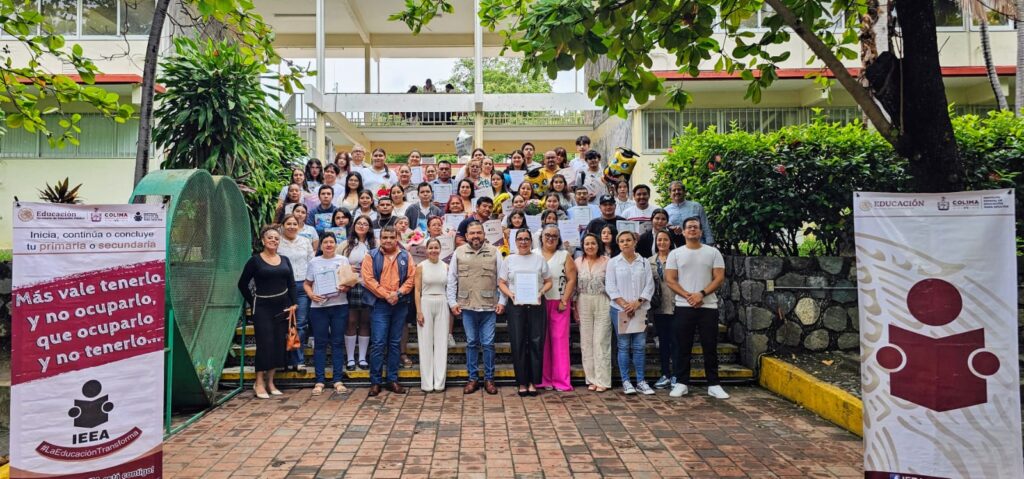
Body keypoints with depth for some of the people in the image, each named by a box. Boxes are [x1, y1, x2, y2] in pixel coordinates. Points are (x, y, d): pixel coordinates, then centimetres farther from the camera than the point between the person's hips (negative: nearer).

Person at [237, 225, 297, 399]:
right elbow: (242, 284, 1)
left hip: (282, 306, 5)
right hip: (262, 307, -4)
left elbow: (291, 284, 9)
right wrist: (252, 303, -2)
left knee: (279, 344, 6)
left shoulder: (285, 260, 10)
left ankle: (270, 382, 17)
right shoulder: (255, 260, -3)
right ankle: (259, 383, 5)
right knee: (265, 344, -7)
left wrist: (294, 303, -3)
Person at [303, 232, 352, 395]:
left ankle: (338, 380, 10)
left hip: (340, 306, 0)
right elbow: (307, 283, 11)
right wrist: (311, 294, -8)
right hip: (318, 307, 0)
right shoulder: (314, 262, 7)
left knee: (338, 343, 4)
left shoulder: (343, 260, 7)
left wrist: (345, 288, -14)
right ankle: (319, 381, 10)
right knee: (320, 344, 3)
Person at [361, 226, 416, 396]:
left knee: (395, 343, 8)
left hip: (400, 305, 3)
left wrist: (398, 293, -12)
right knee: (378, 343, -4)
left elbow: (411, 277, 3)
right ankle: (375, 381, 4)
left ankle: (393, 379, 16)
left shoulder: (405, 256, 9)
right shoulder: (372, 256, 1)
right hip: (380, 304, -3)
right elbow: (368, 279, -7)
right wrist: (387, 295, -12)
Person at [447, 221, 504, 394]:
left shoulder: (494, 252, 4)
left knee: (488, 344, 4)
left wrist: (502, 301, -2)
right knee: (471, 343, 9)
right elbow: (452, 280, 8)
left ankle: (489, 379, 16)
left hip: (489, 306, -1)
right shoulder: (458, 253, 6)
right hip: (467, 306, 1)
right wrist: (452, 302, 2)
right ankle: (473, 379, 19)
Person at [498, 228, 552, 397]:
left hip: (536, 305, 0)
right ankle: (522, 382, 10)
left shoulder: (539, 259, 10)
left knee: (536, 342, -2)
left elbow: (548, 281, 11)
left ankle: (533, 381, 8)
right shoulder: (509, 260, 10)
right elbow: (501, 283, 7)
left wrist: (542, 291, -8)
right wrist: (509, 293, -11)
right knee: (518, 343, 0)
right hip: (516, 305, 0)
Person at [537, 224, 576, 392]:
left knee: (559, 340, -1)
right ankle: (543, 379, 13)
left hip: (559, 303, -1)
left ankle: (561, 380, 6)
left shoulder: (565, 256, 4)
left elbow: (572, 279, 0)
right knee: (541, 341, 4)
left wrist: (564, 301, -8)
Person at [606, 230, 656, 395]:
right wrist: (624, 304, -11)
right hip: (620, 309, -1)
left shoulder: (644, 263, 9)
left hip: (640, 309, 1)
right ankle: (626, 381, 7)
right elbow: (610, 286, -2)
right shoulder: (613, 262, 5)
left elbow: (649, 285, 3)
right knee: (624, 346, 1)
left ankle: (641, 381, 9)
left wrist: (637, 302, -10)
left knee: (639, 346, 2)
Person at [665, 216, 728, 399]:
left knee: (710, 347, 4)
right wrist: (688, 296, -12)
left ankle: (713, 385, 12)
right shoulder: (675, 253, 6)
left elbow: (719, 278, -1)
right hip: (683, 307, 0)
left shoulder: (713, 252, 6)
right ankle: (682, 383, 13)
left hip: (708, 307, 0)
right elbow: (670, 279, 0)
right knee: (683, 347, 5)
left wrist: (702, 294, -14)